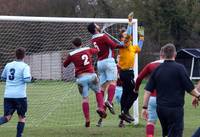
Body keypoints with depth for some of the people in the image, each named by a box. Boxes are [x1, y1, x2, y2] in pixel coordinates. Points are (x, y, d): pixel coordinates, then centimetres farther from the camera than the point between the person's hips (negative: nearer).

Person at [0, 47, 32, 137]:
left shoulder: (8, 65, 10)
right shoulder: (25, 66, -5)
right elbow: (27, 79, -17)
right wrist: (30, 77, 5)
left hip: (8, 95, 4)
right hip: (20, 95, -4)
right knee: (22, 117, 13)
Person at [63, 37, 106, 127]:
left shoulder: (71, 54, 3)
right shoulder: (88, 50, 8)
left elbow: (65, 65, 15)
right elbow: (96, 51, 29)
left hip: (81, 77, -1)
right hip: (91, 75, 1)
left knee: (85, 98, 1)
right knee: (98, 92, 19)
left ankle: (87, 120, -5)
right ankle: (101, 108, -4)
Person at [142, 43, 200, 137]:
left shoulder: (157, 69, 4)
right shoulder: (179, 68, -10)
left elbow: (148, 90, 3)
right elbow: (190, 88, -7)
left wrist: (144, 107, 8)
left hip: (160, 108, 5)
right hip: (175, 108, -5)